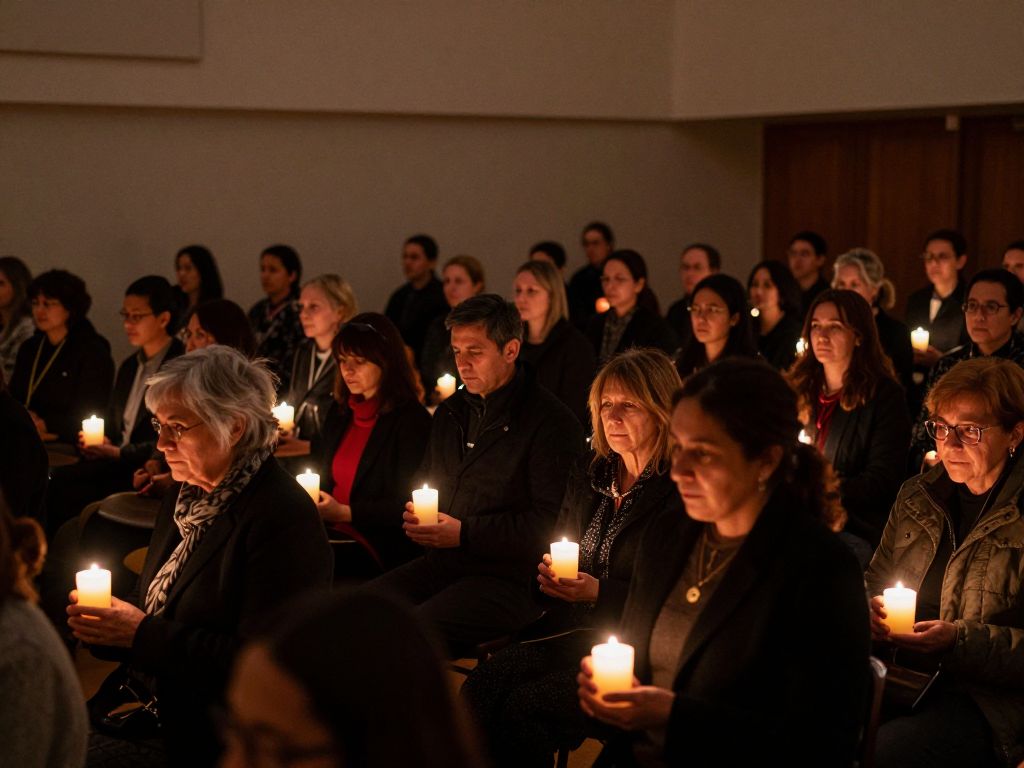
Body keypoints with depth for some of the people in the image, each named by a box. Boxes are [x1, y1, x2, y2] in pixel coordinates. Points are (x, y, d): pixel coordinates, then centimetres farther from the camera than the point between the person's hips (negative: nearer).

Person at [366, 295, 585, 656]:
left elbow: (549, 523, -13)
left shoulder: (552, 422, -7)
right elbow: (425, 480, 33)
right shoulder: (450, 412, 19)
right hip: (440, 564, 8)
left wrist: (465, 534, -15)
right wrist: (414, 515, 8)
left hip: (510, 578, -7)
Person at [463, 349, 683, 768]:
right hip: (570, 630, 7)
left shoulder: (681, 492, -9)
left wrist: (599, 592, -16)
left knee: (524, 706, -28)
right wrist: (551, 572, 2)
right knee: (480, 685, -21)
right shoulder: (588, 472, 14)